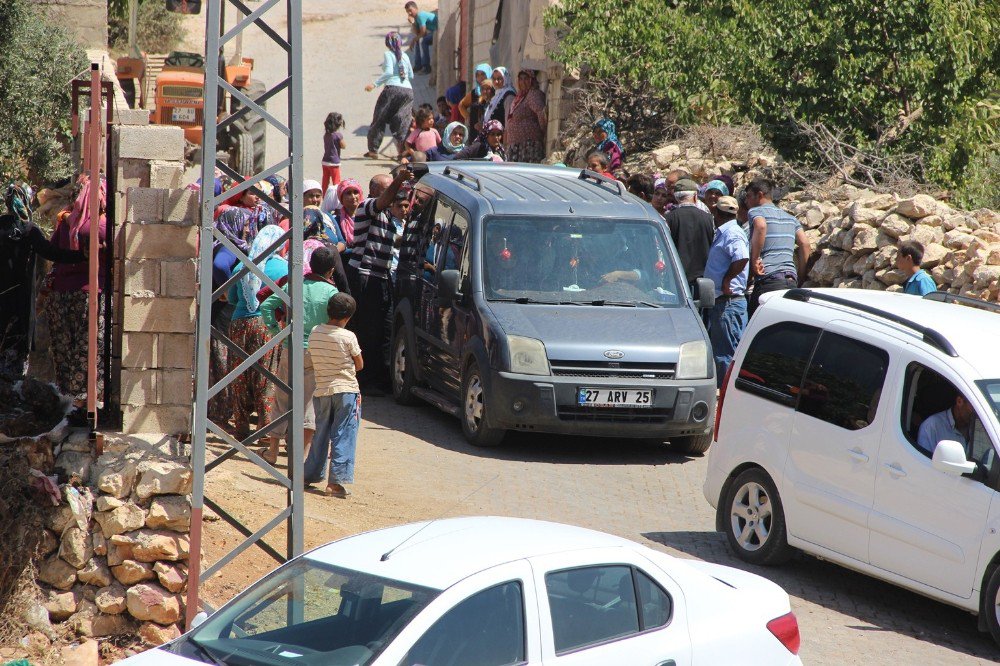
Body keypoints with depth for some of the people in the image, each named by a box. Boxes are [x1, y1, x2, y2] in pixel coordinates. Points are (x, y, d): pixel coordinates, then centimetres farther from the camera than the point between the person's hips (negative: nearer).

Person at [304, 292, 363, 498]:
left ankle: (310, 474, 23)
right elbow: (359, 365, 1)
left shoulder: (314, 333, 2)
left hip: (321, 390, 5)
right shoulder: (348, 337, -10)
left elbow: (313, 361, 10)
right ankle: (336, 481, -11)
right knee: (344, 436, -4)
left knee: (321, 435, 18)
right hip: (346, 390, -5)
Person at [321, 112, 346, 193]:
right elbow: (343, 146, -7)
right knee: (336, 182, 2)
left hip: (325, 162, 6)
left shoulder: (326, 135, 3)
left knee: (325, 182, 13)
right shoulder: (338, 135, -16)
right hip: (334, 162, -6)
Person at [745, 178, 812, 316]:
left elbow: (761, 226, -20)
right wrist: (800, 276, 18)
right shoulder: (789, 218, 24)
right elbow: (805, 244, 15)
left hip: (768, 279, -7)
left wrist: (754, 259, -16)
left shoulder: (755, 211, 3)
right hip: (791, 280, 7)